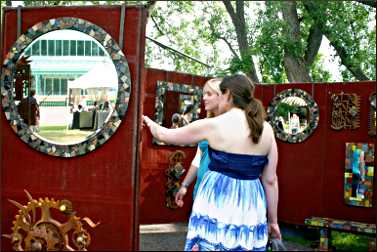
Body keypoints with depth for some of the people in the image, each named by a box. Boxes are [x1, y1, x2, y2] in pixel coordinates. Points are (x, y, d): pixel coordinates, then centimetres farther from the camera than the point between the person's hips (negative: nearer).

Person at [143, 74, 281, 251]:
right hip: (251, 208, 3)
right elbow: (270, 180, 3)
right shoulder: (266, 129, 1)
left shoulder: (213, 125, -8)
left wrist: (149, 122, 25)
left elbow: (164, 135, 4)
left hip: (218, 204, -3)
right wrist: (273, 220, 13)